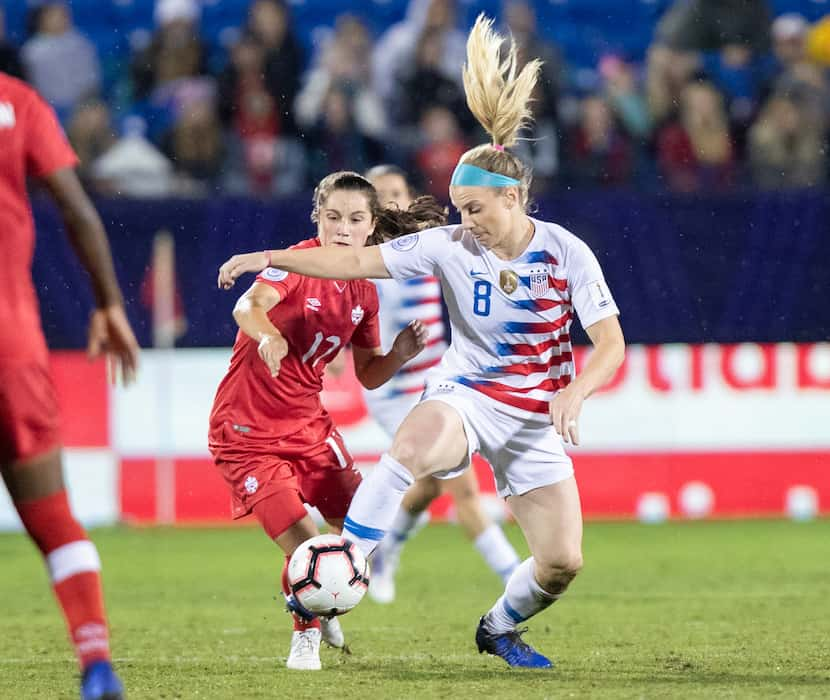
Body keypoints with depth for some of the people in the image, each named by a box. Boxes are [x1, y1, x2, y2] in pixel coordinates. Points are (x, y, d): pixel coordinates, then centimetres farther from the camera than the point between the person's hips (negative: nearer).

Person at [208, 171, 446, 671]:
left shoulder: (364, 292, 4)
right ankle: (306, 634, 15)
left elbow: (369, 375, 13)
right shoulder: (298, 263, -16)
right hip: (248, 431, -6)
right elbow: (249, 305, -37)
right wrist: (267, 335, -59)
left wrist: (401, 353, -8)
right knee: (306, 547, -15)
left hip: (307, 423, 6)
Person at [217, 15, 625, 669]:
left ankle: (499, 629, 27)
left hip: (534, 417, 1)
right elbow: (359, 261, -8)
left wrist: (573, 394, -31)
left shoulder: (566, 253, -11)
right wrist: (270, 258, -16)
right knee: (412, 448, -39)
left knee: (562, 563, -5)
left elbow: (611, 344, -12)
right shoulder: (451, 246, -8)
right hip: (464, 394, -1)